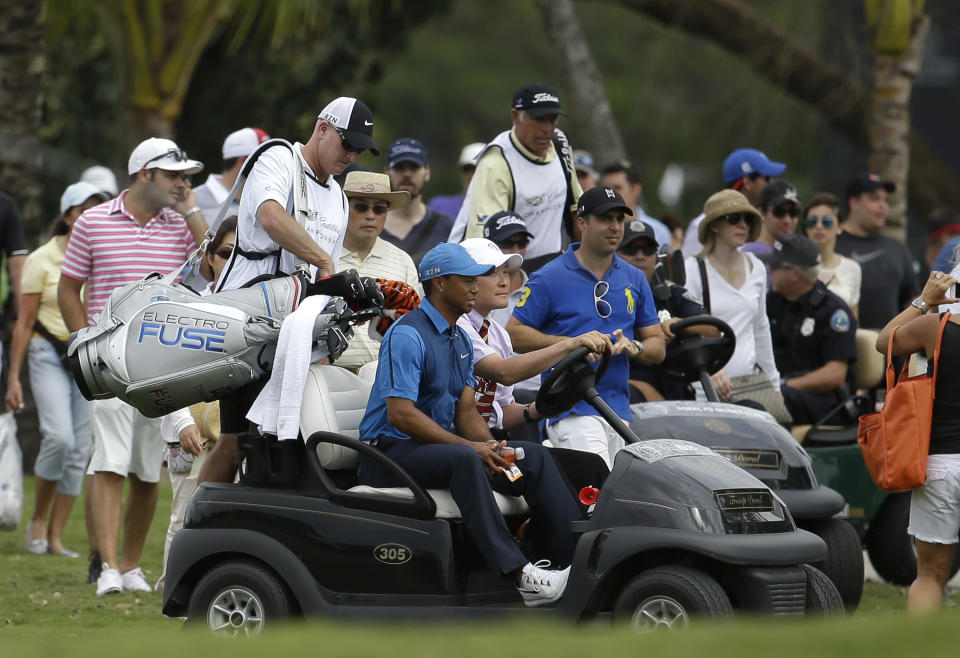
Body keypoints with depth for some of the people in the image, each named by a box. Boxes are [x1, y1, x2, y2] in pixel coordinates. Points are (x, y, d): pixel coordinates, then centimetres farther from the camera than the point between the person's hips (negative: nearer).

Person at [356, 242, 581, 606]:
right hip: (391, 451, -9)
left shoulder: (461, 340, 16)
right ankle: (518, 574, -42)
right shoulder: (407, 336, -14)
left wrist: (490, 447, -9)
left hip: (438, 443, 9)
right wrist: (471, 447, -25)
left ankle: (576, 555, -14)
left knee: (533, 455, -6)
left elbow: (466, 411, 13)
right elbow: (401, 414, -22)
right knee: (462, 460, -38)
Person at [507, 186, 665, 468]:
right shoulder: (550, 278, -2)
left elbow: (657, 348, 16)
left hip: (619, 410, 6)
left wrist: (633, 347, -8)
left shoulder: (635, 280, 15)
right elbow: (514, 334, -5)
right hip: (572, 410, -6)